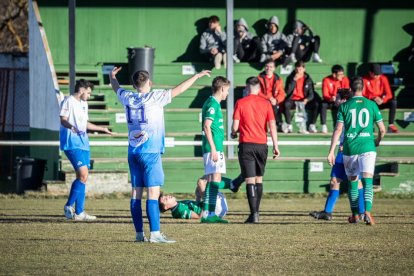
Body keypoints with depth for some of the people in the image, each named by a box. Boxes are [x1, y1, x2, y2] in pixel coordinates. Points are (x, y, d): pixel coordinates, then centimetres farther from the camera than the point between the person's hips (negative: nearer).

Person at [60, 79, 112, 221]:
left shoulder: (84, 104, 23)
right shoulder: (68, 102, -5)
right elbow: (63, 120, -15)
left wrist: (102, 129, 42)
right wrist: (71, 126, -36)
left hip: (83, 143, 9)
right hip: (72, 143, -9)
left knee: (83, 176, 6)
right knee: (83, 174, -17)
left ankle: (79, 212, 9)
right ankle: (69, 206, -7)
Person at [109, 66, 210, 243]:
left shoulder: (127, 98, 7)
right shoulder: (154, 97, -8)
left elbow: (116, 88, 29)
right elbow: (178, 90, -4)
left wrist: (112, 76, 50)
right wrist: (197, 76, 7)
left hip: (133, 151, 6)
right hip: (150, 151, -6)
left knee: (136, 192, 7)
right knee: (153, 192, -9)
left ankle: (139, 233, 8)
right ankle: (155, 233, -15)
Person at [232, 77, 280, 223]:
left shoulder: (240, 103, -3)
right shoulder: (266, 103, 3)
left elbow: (235, 126, -5)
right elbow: (272, 125, -2)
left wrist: (233, 133, 18)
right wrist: (275, 146, 1)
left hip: (246, 144, -3)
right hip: (262, 144, 3)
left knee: (250, 180, -6)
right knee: (259, 178, 17)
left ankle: (254, 214, -16)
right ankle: (256, 211, 21)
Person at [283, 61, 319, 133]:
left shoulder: (308, 79, 4)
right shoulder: (290, 78, 2)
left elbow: (311, 94, 1)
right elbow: (288, 91, -11)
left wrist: (306, 99, -21)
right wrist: (294, 80, -18)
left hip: (304, 101, 1)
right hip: (293, 100, -1)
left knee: (316, 105, -26)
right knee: (286, 104, -35)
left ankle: (312, 125, -18)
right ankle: (289, 125, -24)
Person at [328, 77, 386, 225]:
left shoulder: (344, 106, 3)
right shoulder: (371, 105, 5)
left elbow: (338, 130, -4)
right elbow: (382, 129, 8)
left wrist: (331, 151, -2)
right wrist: (377, 141, 29)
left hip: (349, 148, 1)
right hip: (367, 147, -1)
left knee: (352, 181, 16)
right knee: (368, 181, -7)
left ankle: (355, 214, 24)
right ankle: (367, 212, -28)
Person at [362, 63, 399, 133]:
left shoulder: (383, 78, -3)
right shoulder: (365, 79, -9)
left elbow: (389, 94, -8)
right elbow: (362, 95, -13)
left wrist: (383, 100, -30)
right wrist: (373, 98, -30)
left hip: (381, 103, 2)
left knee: (393, 102, -26)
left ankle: (391, 125, -28)